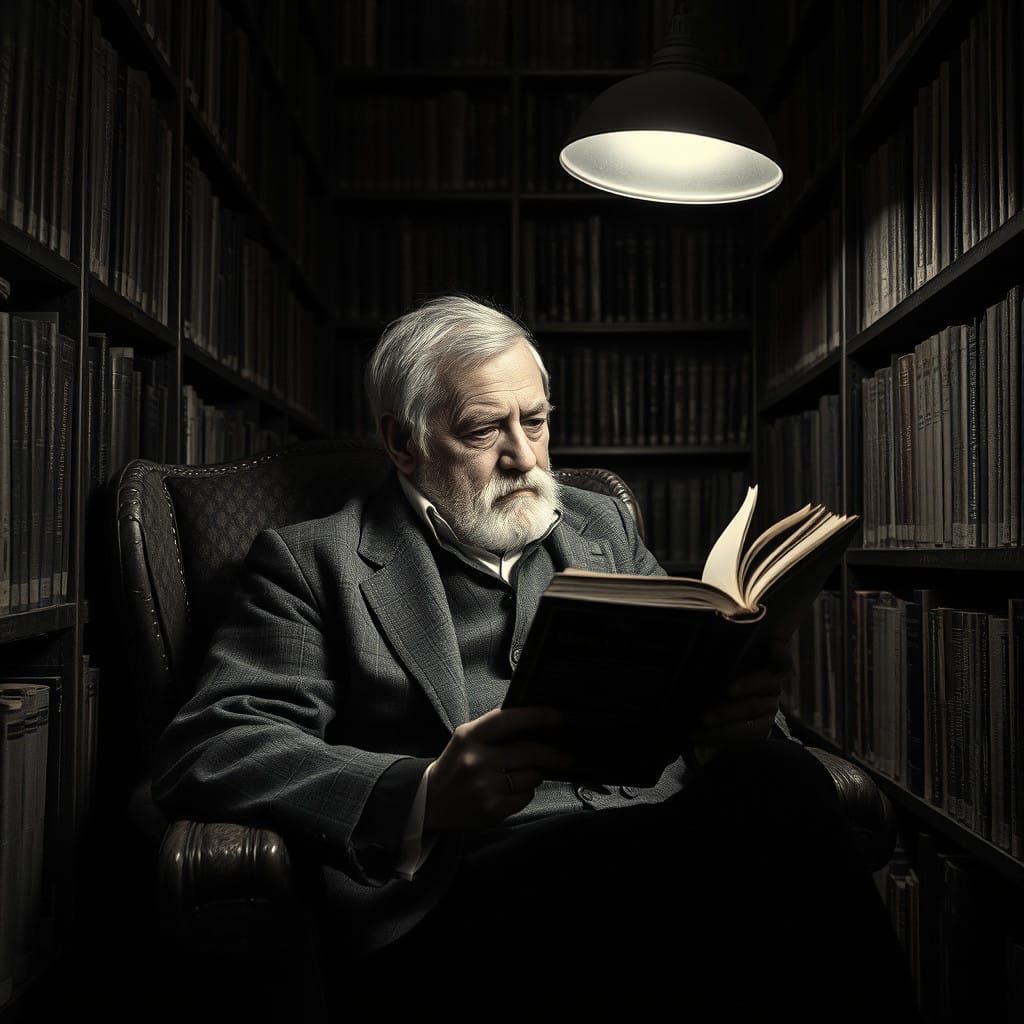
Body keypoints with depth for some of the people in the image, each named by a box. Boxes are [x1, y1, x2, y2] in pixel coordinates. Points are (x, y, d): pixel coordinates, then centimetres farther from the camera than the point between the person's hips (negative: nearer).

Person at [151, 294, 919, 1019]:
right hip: (459, 886, -4)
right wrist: (422, 796, -20)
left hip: (654, 841, 5)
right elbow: (204, 752, -2)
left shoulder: (603, 526, 24)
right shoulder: (312, 561, 9)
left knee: (780, 778, -30)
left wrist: (733, 714, -9)